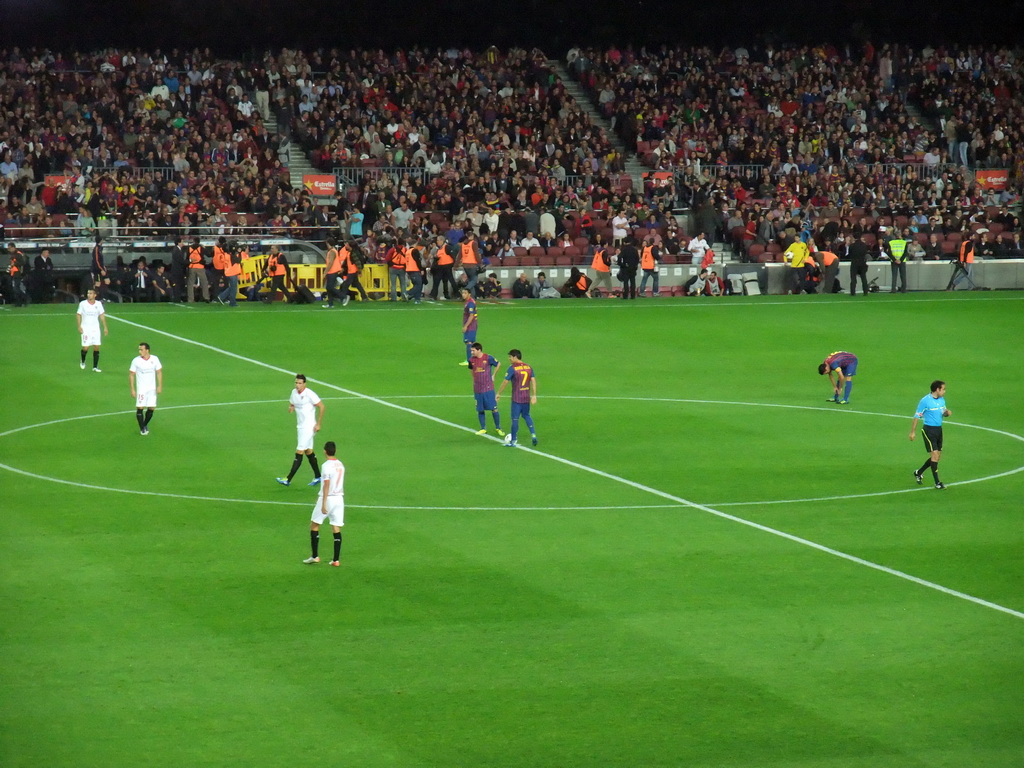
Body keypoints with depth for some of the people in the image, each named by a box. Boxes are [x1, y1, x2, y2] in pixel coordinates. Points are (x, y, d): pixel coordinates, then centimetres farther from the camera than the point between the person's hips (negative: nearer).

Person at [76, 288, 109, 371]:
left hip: (95, 329, 2)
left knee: (96, 347, -2)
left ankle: (95, 366, 7)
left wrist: (105, 327, 5)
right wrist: (79, 326, -9)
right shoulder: (83, 304, -5)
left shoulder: (98, 304, 1)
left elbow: (102, 315, 9)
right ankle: (83, 361, 22)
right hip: (85, 329, -2)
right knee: (85, 347, -8)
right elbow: (78, 315, 1)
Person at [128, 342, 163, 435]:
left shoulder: (155, 359, -2)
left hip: (152, 389, 2)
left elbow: (159, 372, 5)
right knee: (140, 408, -8)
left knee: (151, 408, 3)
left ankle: (145, 424, 26)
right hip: (141, 388, -2)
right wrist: (132, 389, -8)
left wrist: (160, 386, -3)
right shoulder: (136, 361, -7)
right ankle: (142, 428, 6)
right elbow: (131, 374, -3)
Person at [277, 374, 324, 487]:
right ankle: (317, 477, 23)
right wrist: (291, 408, -4)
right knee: (309, 452, 13)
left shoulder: (309, 394, -16)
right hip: (300, 426, 8)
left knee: (299, 453, -7)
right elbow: (291, 403, 22)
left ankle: (288, 479, -8)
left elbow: (321, 406, -13)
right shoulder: (294, 392, 7)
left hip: (308, 427, -8)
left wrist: (318, 424, -13)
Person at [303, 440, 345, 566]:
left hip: (327, 498, -6)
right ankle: (336, 559, 3)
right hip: (339, 498, 6)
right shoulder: (340, 465, 9)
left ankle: (315, 556, 4)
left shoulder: (327, 465, -13)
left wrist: (324, 503, -19)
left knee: (314, 525, 7)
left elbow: (326, 485, -18)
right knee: (336, 529, 5)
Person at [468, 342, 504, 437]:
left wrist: (493, 375, 7)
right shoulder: (472, 360, 0)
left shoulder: (488, 358, -10)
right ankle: (483, 429, 19)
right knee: (480, 410, 7)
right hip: (477, 389, 3)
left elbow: (497, 364, 7)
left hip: (488, 388, -3)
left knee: (494, 409, -3)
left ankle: (498, 428, 9)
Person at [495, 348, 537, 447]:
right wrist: (534, 396, 5)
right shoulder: (528, 367, 6)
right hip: (526, 397, 6)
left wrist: (498, 393, 0)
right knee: (526, 415, 22)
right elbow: (533, 381, 3)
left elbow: (505, 382, -10)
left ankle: (513, 441, 7)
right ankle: (533, 434, 9)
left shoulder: (512, 368, -11)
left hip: (516, 398, -6)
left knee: (515, 419, 2)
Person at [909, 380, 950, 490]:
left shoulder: (942, 400, 8)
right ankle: (937, 482, -6)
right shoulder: (925, 401, -13)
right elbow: (917, 416, -9)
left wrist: (947, 412, -4)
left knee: (937, 456, 10)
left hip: (938, 430, 8)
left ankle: (919, 472, 30)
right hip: (929, 430, -8)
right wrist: (912, 432, -9)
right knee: (934, 455, -11)